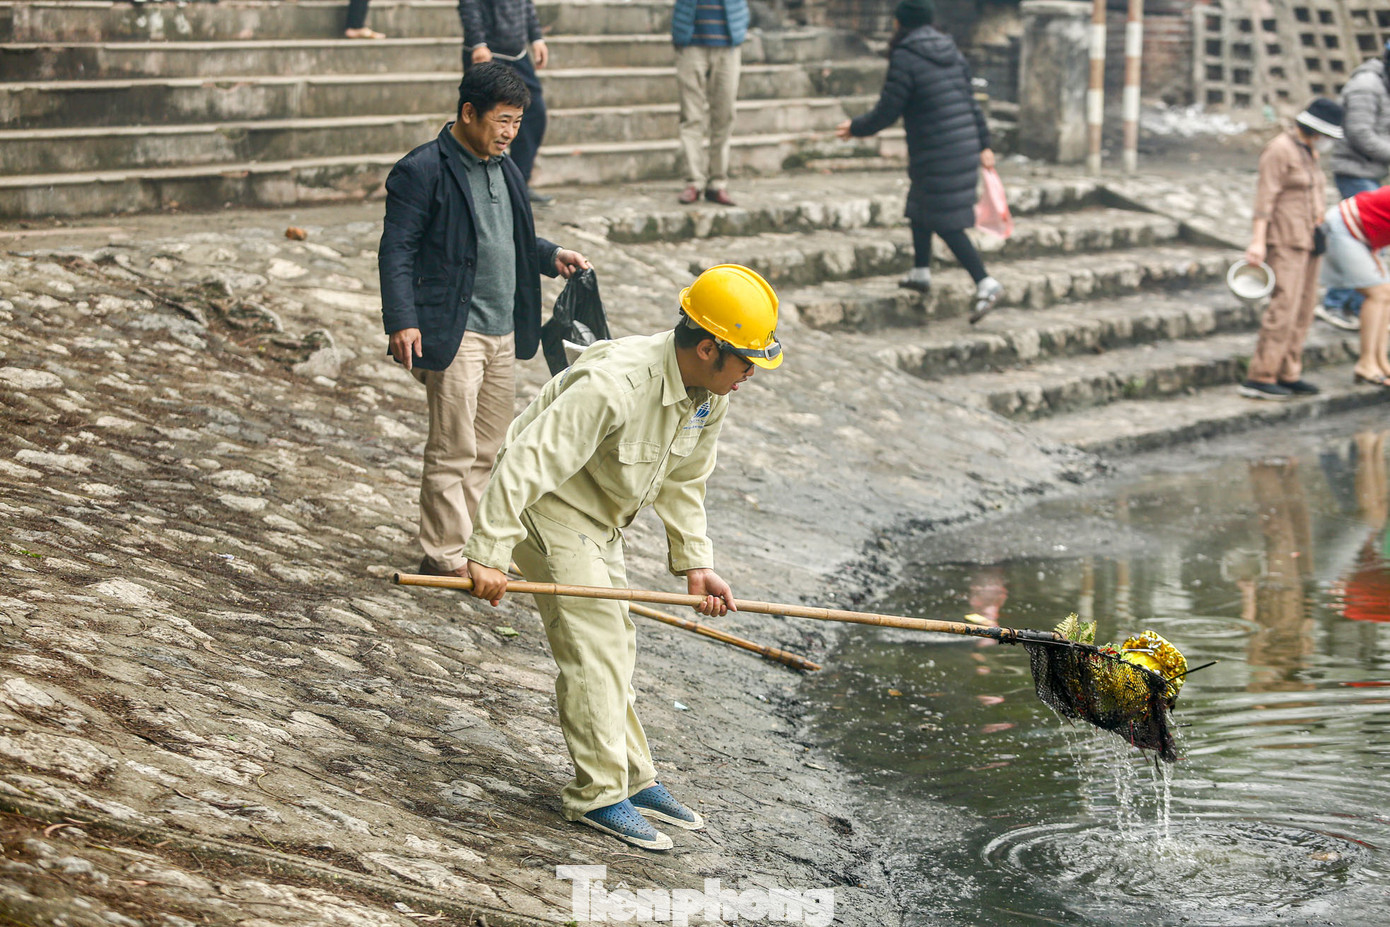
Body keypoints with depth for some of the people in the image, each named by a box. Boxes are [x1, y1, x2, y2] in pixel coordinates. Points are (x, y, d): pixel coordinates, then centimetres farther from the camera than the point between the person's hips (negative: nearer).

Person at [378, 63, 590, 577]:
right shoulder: (422, 170, -11)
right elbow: (397, 250, -13)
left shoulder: (503, 168, 15)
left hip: (503, 331, 8)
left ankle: (475, 544, 22)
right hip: (452, 332, -8)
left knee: (488, 448, 12)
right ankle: (444, 555, 3)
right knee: (453, 450, -5)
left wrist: (552, 256, 10)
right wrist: (401, 321, -21)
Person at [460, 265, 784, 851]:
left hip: (599, 522, 9)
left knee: (613, 644, 14)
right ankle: (598, 795, -5)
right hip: (549, 510, -9)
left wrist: (695, 562, 3)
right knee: (594, 645, -12)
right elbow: (529, 459, -35)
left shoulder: (711, 393, -6)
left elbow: (682, 482, 10)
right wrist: (488, 554, -36)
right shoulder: (614, 384, -34)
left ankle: (633, 779, 24)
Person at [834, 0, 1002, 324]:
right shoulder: (951, 52, 10)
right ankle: (921, 271, 33)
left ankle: (985, 282, -13)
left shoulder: (905, 59, -13)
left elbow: (886, 112, -11)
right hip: (964, 147, 8)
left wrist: (855, 128, 6)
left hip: (936, 155, -8)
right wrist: (983, 144, 21)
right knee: (921, 205, 24)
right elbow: (971, 102, 14)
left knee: (947, 223, -6)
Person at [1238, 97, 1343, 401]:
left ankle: (1287, 375, 11)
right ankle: (1259, 379, -14)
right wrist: (1257, 241, -22)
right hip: (1284, 240, -10)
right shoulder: (1279, 150, -12)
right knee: (1284, 308, -14)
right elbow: (1265, 197, -17)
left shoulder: (1309, 152, 16)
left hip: (1307, 240, 10)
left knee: (1303, 308, 7)